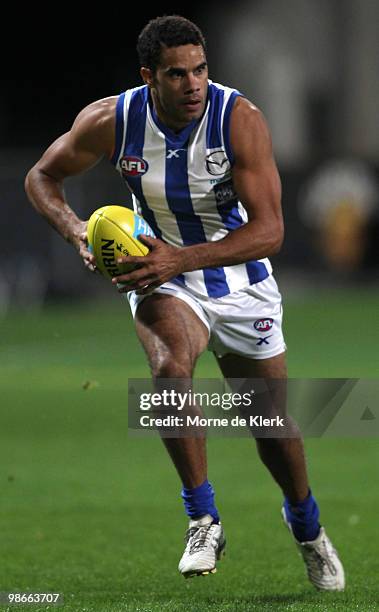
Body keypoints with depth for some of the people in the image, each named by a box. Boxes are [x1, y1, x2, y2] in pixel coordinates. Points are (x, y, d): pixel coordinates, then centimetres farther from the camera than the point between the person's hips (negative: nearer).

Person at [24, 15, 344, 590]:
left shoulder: (241, 120, -24)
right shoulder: (111, 121, -18)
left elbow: (269, 230, -26)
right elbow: (42, 176, -1)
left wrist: (181, 258, -37)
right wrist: (77, 232, -20)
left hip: (242, 280, 0)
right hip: (161, 277, 0)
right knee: (169, 366, -33)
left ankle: (306, 525, 41)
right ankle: (204, 520, -20)